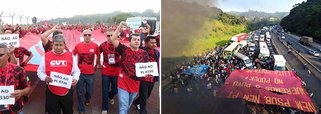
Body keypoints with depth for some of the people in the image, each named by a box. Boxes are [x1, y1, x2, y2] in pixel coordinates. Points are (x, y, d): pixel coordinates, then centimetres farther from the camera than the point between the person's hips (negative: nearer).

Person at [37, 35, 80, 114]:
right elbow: (39, 72, 5)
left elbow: (76, 71, 6)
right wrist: (44, 77, -17)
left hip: (67, 92, 1)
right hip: (51, 93, 0)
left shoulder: (70, 56, -2)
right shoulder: (46, 56, -3)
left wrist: (75, 78, -15)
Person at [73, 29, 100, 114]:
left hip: (90, 73, 1)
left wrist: (96, 66, 11)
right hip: (80, 73, 0)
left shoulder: (95, 46, -7)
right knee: (80, 93, 9)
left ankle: (87, 99, 51)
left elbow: (98, 56, 10)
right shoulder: (78, 45, -8)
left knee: (90, 91, 16)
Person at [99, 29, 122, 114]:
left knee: (115, 89, 15)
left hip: (116, 72, 0)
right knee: (105, 91, 4)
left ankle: (111, 96, 51)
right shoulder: (103, 45, -6)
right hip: (105, 72, 0)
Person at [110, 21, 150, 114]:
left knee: (128, 106, 25)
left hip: (136, 84, 4)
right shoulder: (124, 50, -9)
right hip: (123, 83, -3)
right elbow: (113, 40, -18)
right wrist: (120, 27, -25)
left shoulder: (144, 53, -2)